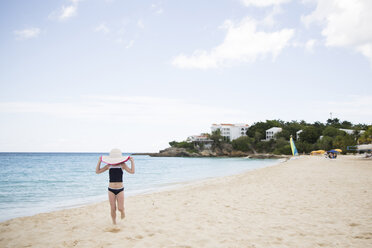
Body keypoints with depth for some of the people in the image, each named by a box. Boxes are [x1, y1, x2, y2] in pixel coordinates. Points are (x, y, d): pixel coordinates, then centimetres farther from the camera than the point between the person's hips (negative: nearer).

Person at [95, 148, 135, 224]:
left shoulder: (122, 165, -5)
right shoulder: (109, 165, -1)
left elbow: (132, 171, -14)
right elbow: (97, 171, 3)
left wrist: (132, 161, -15)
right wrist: (99, 161, -2)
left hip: (120, 190, -1)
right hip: (111, 190, 1)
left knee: (120, 208, -4)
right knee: (113, 209, 4)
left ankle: (122, 211, 33)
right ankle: (114, 222, 26)